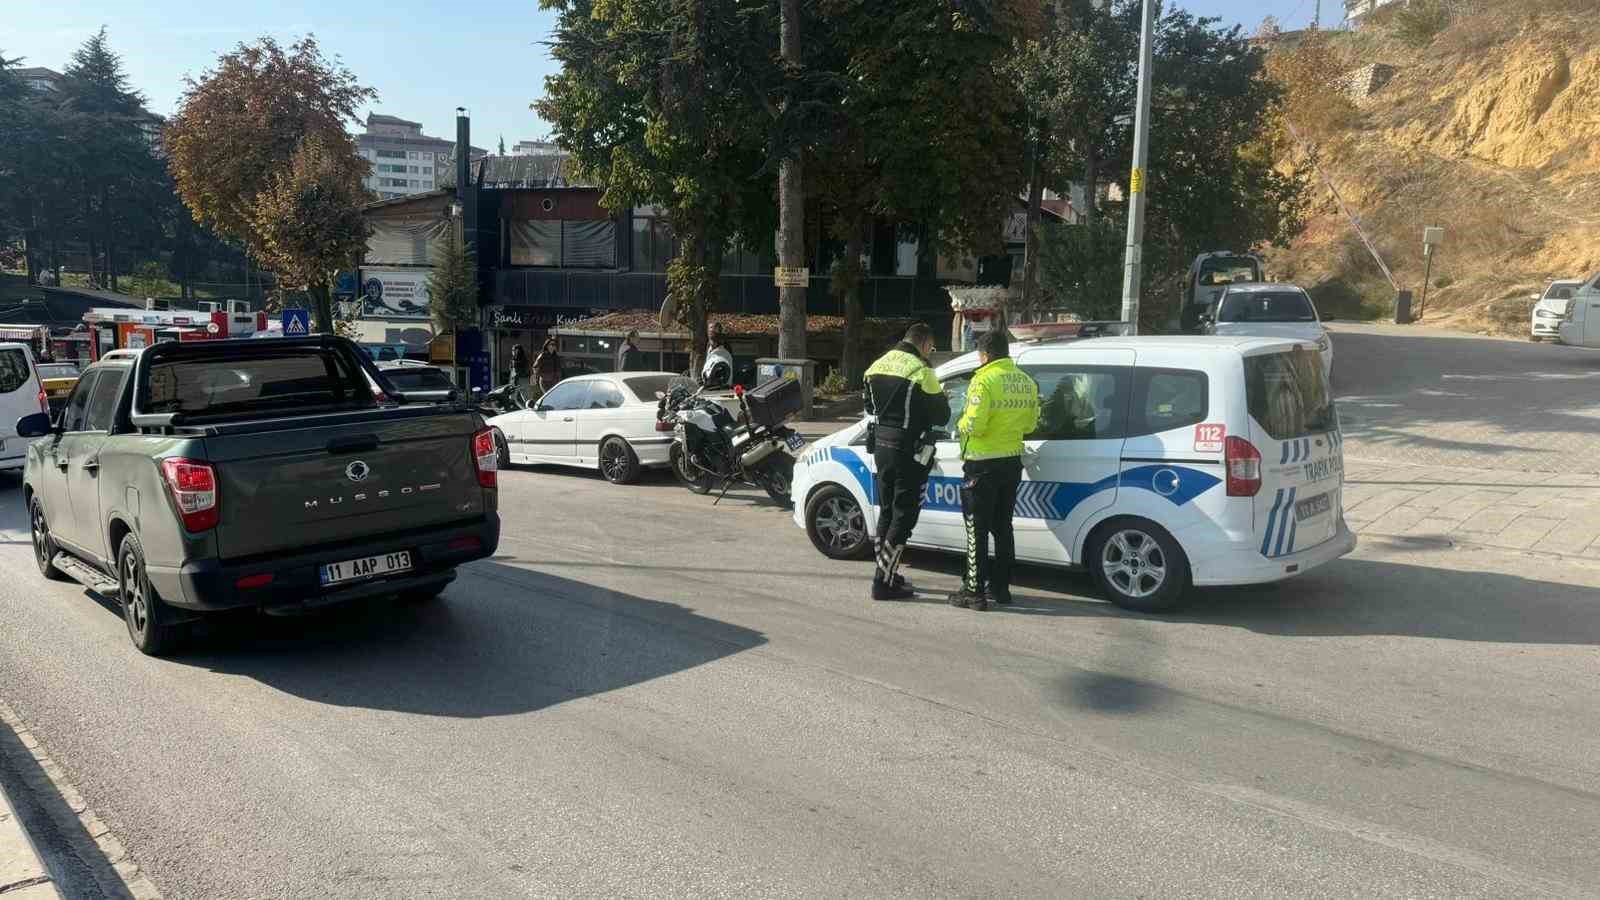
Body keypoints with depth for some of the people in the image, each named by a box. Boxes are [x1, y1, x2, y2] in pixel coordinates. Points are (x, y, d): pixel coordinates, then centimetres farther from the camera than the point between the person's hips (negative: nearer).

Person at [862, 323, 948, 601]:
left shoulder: (878, 365, 9)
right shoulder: (921, 371, -14)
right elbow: (940, 416, -10)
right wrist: (942, 398, 10)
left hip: (881, 444, 8)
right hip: (908, 450, -8)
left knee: (886, 511, 17)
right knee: (904, 515, -2)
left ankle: (886, 573, 24)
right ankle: (884, 582, -2)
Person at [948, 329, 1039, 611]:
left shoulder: (985, 380, -18)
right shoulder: (1026, 382, 7)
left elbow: (973, 425, -23)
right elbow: (1030, 423, 14)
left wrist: (960, 426, -2)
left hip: (983, 465, -7)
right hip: (1012, 462, 7)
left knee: (977, 530, -1)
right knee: (1002, 527, 16)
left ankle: (974, 592, 2)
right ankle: (1000, 587, 22)